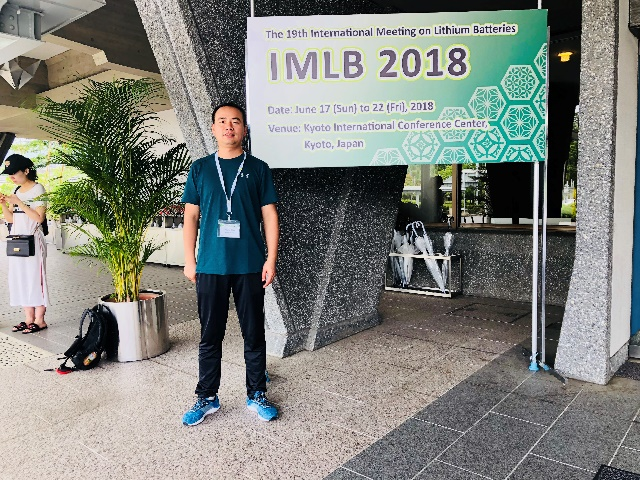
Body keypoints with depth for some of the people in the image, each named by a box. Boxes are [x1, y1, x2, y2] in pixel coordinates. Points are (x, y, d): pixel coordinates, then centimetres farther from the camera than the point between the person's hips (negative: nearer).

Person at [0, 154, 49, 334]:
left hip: (33, 241, -7)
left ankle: (39, 320, 1)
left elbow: (39, 218, -14)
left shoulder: (38, 189, -6)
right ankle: (29, 318, 11)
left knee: (35, 278, -5)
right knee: (20, 278, 5)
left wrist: (18, 203, -17)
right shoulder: (16, 191, 14)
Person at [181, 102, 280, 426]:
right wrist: (189, 261, 1)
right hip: (210, 266, 1)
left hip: (250, 266, 0)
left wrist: (271, 259, -4)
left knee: (254, 333, 8)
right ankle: (207, 398, 24)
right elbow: (190, 216, 8)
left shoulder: (258, 169, 5)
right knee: (210, 335, 9)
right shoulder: (200, 168, 8)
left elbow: (269, 216, 3)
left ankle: (256, 395, 23)